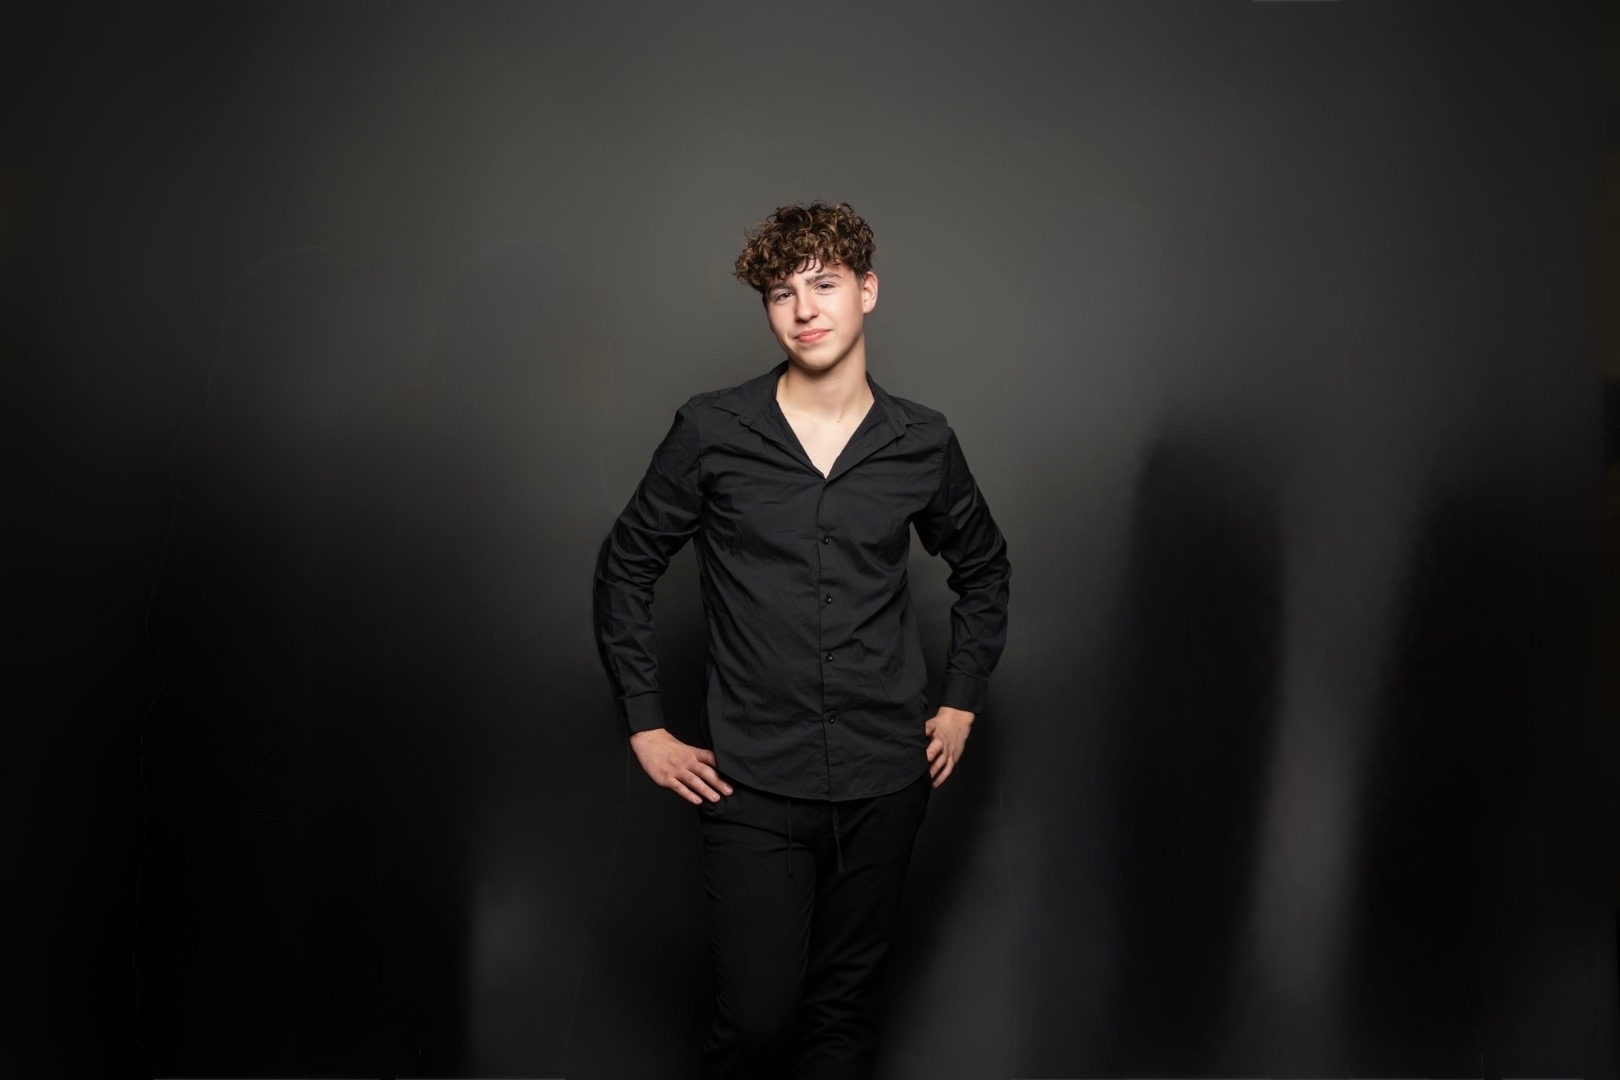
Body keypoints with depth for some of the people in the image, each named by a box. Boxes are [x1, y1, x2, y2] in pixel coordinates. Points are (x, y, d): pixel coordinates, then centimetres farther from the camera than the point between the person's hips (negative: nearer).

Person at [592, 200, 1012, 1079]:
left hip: (882, 779, 2)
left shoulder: (922, 444, 3)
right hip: (751, 781, -2)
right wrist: (643, 726, 2)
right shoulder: (711, 431, -3)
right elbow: (625, 568, 6)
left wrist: (961, 703, 13)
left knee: (845, 1005, 11)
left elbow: (984, 567, 20)